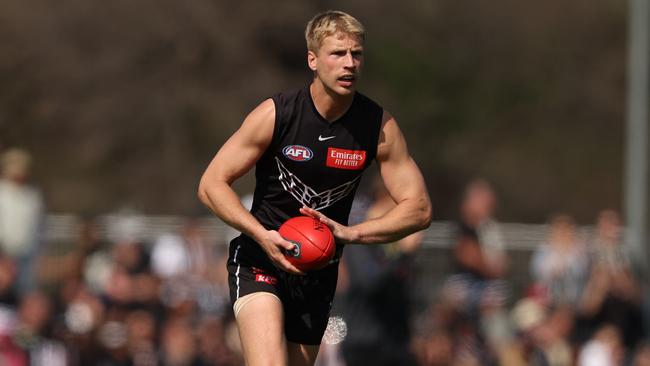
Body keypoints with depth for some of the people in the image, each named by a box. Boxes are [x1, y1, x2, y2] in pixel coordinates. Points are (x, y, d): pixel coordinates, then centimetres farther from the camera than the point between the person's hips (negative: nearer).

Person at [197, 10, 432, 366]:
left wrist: (350, 233, -19)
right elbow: (211, 184, -10)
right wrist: (262, 236, -25)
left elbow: (419, 209, -4)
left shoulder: (379, 126, -8)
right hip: (261, 257, -4)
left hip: (320, 269, 4)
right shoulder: (276, 114, -15)